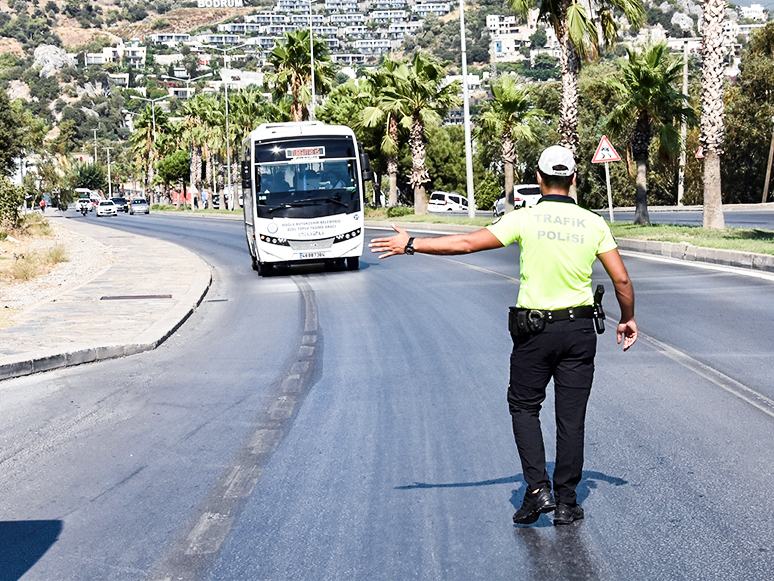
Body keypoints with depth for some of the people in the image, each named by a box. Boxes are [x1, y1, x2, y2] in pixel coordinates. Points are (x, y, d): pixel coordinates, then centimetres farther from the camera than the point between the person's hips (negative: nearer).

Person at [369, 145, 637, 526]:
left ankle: (537, 489, 1)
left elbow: (467, 243, -10)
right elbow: (622, 280, 1)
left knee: (524, 406, 14)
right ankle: (566, 503, 12)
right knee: (571, 416, 8)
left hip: (534, 330, -2)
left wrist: (411, 245, -2)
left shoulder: (525, 219, -8)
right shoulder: (594, 224, 0)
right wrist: (628, 320, 19)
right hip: (579, 330, 2)